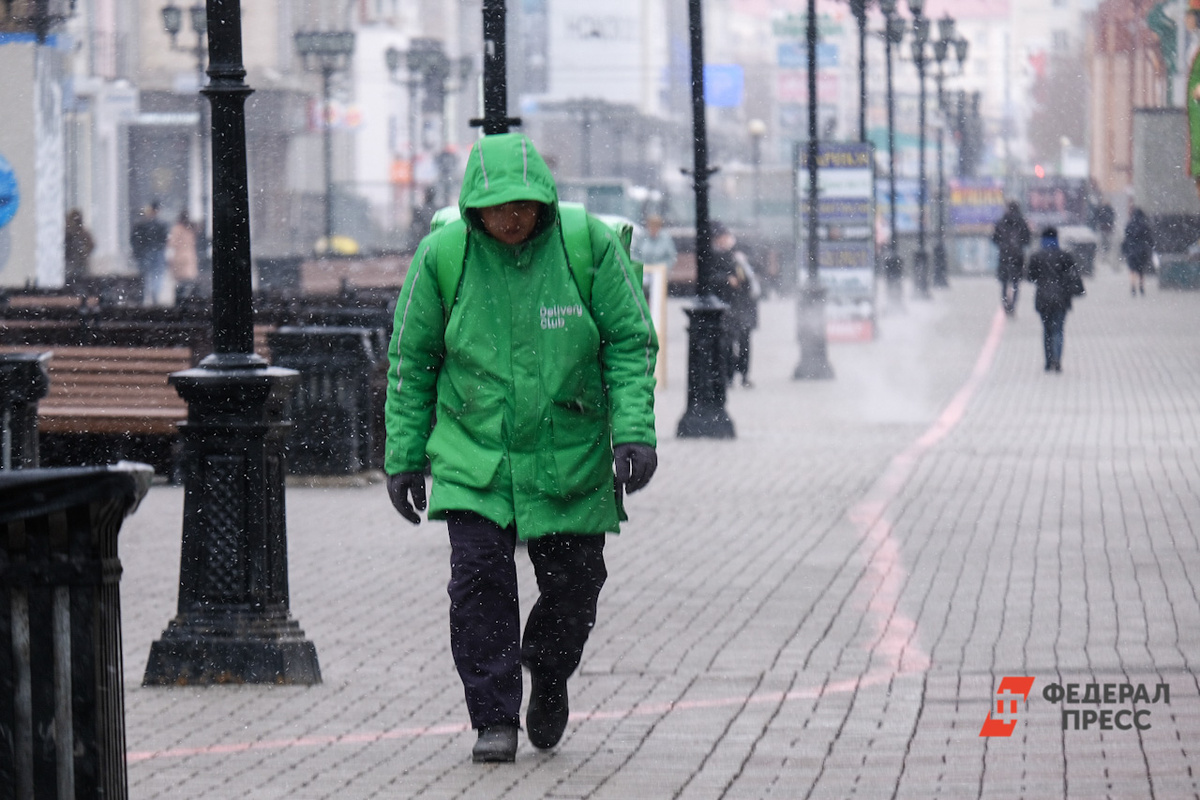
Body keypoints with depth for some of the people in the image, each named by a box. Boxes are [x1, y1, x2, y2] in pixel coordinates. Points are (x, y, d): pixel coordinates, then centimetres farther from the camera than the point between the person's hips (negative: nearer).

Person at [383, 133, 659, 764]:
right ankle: (494, 720, -2)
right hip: (473, 457, 0)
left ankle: (549, 675, 37)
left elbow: (631, 342, -3)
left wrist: (634, 432, -13)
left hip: (568, 456, 0)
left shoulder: (589, 244, -10)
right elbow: (411, 361, 2)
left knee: (573, 583, 6)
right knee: (479, 580, -12)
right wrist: (403, 457, 2)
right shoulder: (442, 254, -8)